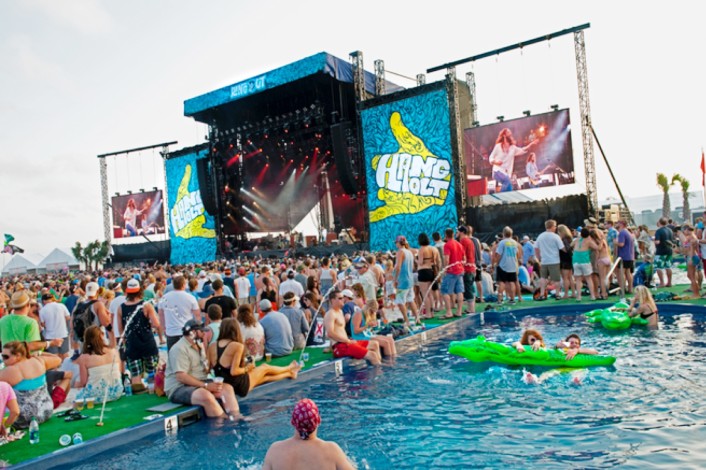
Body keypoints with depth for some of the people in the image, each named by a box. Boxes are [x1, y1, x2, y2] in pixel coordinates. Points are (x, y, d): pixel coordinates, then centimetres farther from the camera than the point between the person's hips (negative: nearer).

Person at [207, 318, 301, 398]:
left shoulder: (212, 346, -3)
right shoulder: (237, 346, -21)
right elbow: (234, 371, -25)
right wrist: (246, 369, -6)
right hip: (240, 386, -6)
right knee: (265, 368, 19)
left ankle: (289, 374, 45)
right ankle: (290, 368, 46)